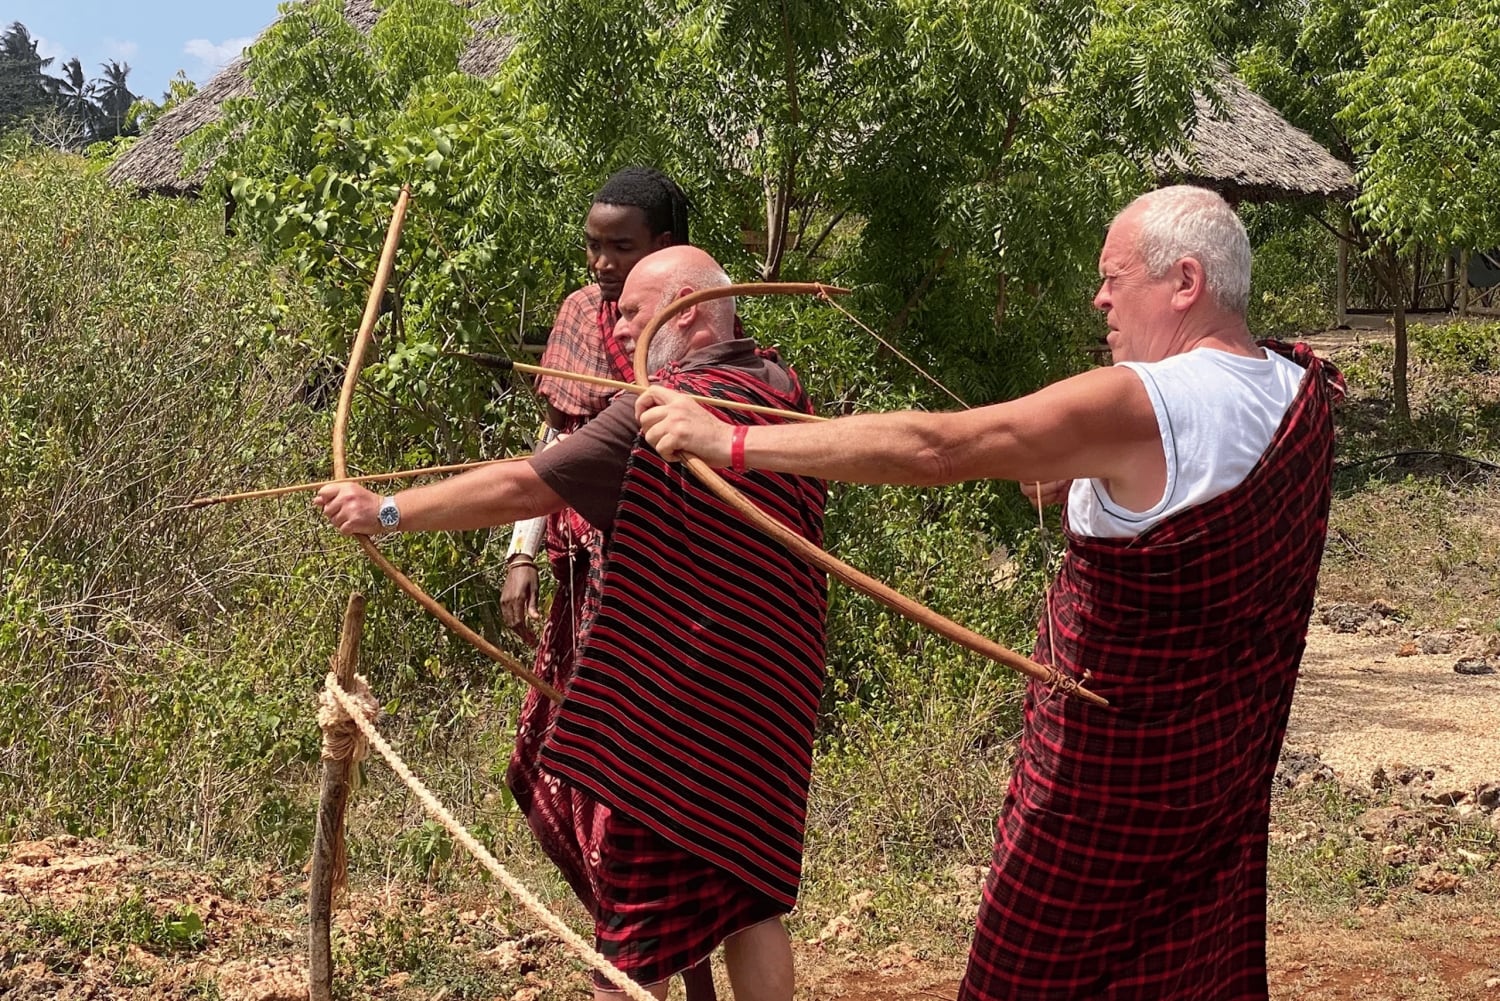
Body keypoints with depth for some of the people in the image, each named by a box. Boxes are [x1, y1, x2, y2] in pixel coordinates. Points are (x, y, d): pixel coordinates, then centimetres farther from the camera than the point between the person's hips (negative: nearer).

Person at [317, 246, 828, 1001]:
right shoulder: (782, 391, 5)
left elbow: (522, 489, -19)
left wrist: (386, 513, -11)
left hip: (672, 702, -7)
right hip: (768, 696, 7)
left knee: (637, 908, 5)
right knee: (747, 892, 15)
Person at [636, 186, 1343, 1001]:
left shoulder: (1138, 407, -24)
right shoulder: (1307, 392, -1)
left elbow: (931, 449, -29)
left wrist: (728, 441, -28)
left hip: (1112, 772, -7)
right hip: (1229, 767, 8)